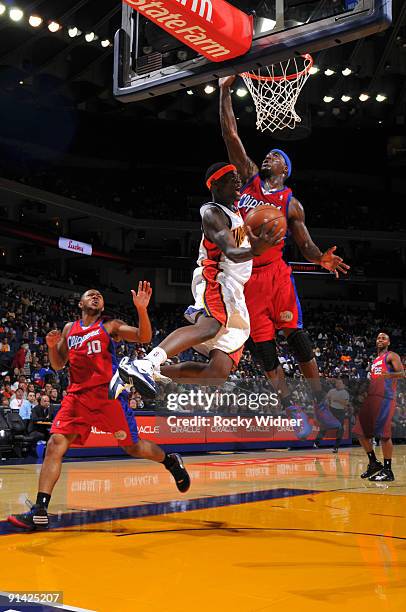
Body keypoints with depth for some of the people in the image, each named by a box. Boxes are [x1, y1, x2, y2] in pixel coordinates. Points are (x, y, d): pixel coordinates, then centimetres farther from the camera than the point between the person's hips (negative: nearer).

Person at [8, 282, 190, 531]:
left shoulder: (110, 325, 5)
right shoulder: (69, 329, 17)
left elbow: (144, 337, -7)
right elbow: (58, 364, 21)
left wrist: (141, 309, -23)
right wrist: (52, 346, 1)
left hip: (108, 394, -3)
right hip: (78, 395, 4)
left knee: (132, 446, 4)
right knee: (55, 444, -11)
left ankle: (170, 461, 34)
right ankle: (40, 511, -12)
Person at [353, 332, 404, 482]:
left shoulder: (391, 356, 3)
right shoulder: (375, 361, 27)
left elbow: (402, 373, -12)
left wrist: (389, 375, -30)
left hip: (385, 398, -8)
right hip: (370, 397, 8)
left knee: (383, 434, -11)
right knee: (361, 432, 6)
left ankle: (387, 471, -5)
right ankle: (374, 463, 18)